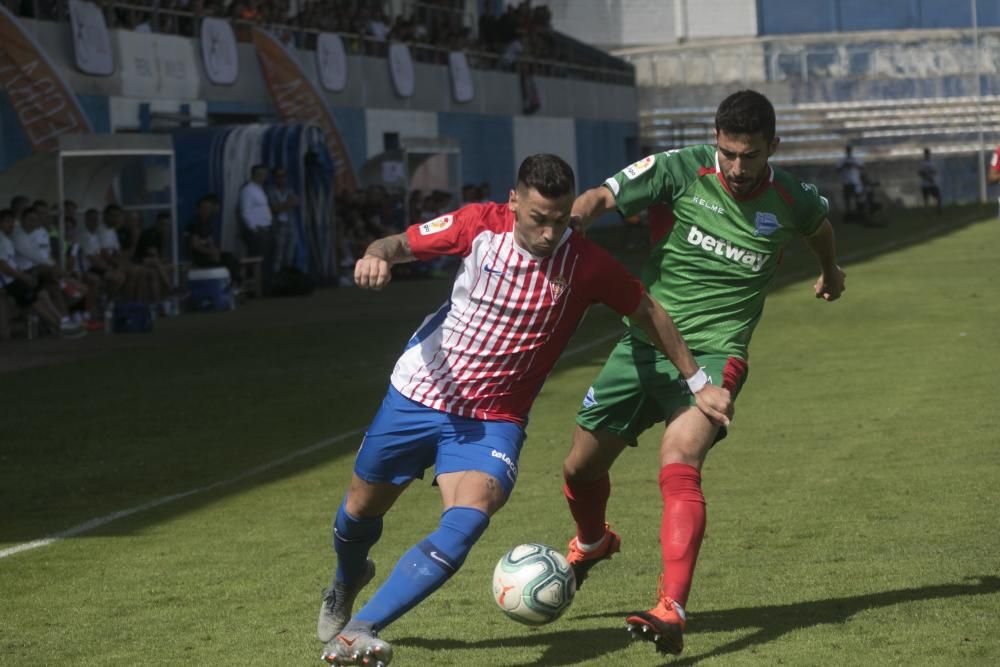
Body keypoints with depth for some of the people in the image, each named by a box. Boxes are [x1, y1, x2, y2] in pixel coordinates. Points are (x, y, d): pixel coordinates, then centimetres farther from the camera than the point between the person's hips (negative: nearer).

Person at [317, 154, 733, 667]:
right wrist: (376, 255, -29)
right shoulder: (480, 226, -15)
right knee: (363, 506, 17)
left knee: (470, 516, -28)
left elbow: (648, 313, -1)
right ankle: (346, 581, 54)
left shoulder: (585, 264, -15)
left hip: (494, 417, -1)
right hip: (420, 393, 1)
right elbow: (402, 244, -5)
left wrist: (698, 383, 2)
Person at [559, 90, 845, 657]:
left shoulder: (791, 200, -2)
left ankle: (672, 610, -36)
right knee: (580, 468, 13)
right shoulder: (683, 170, -9)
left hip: (713, 352, -2)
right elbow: (604, 196, -20)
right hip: (644, 345, 2)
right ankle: (593, 542, 49)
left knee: (679, 465, -29)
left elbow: (820, 223, 24)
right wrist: (576, 213, -44)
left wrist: (831, 272, 44)